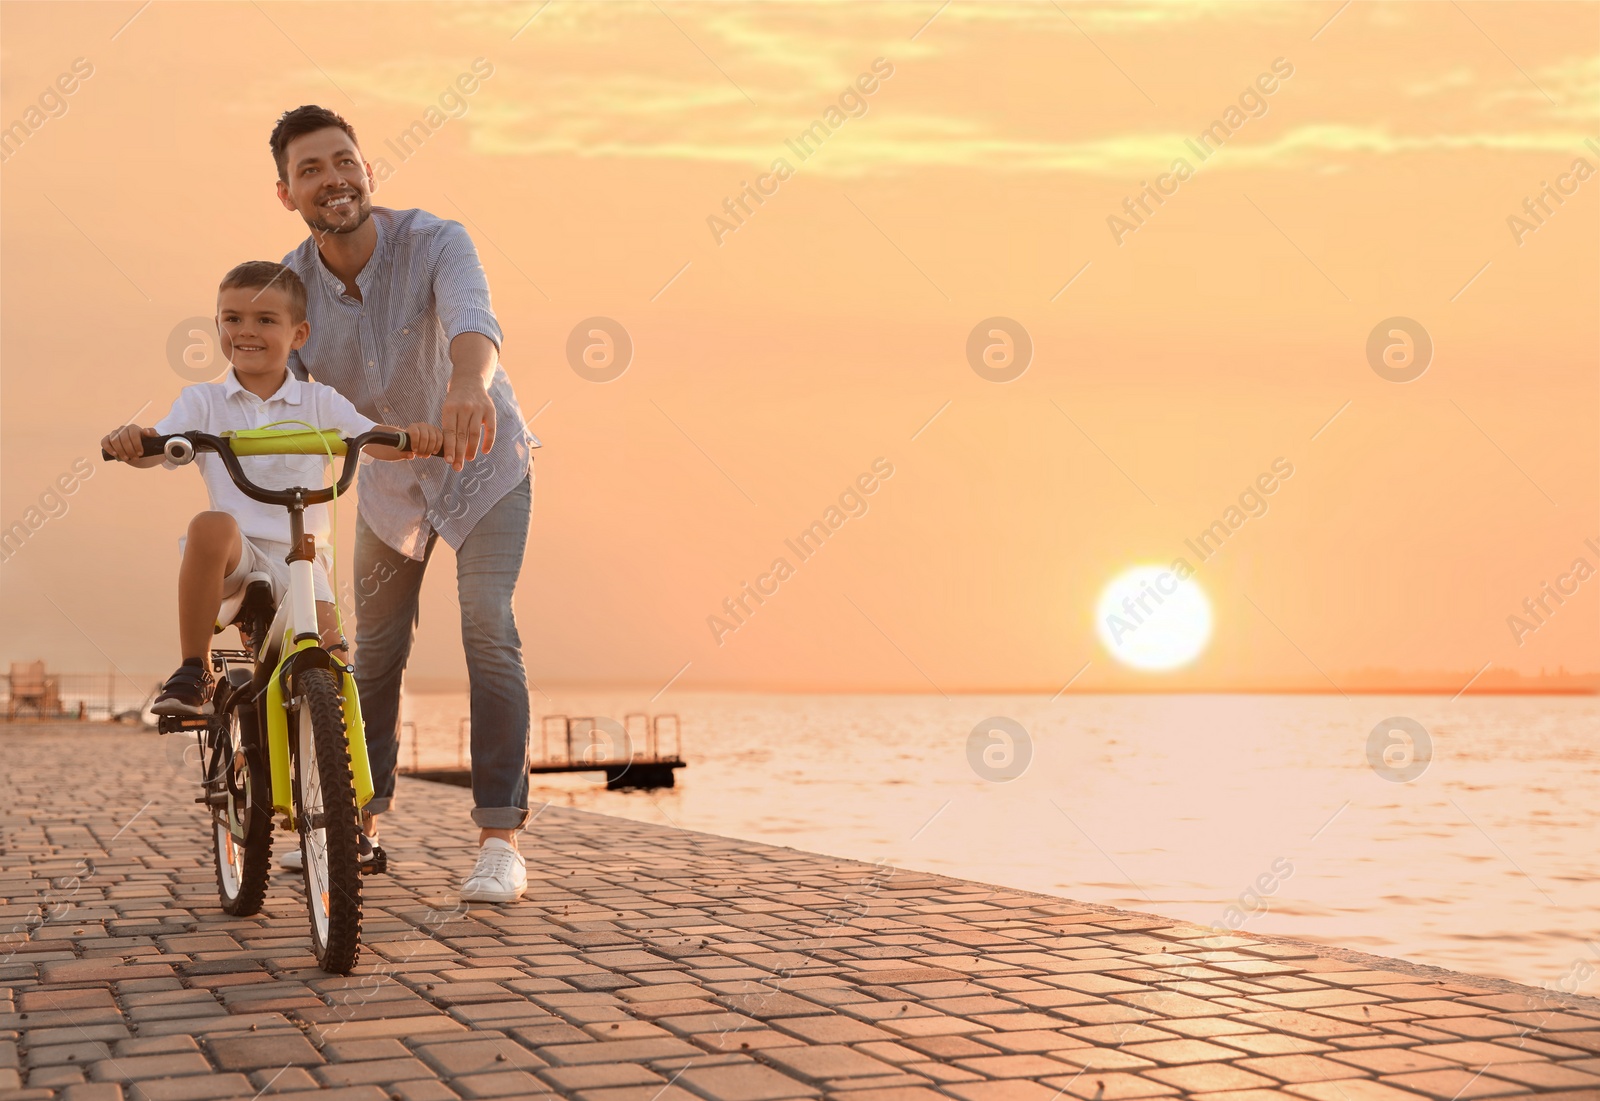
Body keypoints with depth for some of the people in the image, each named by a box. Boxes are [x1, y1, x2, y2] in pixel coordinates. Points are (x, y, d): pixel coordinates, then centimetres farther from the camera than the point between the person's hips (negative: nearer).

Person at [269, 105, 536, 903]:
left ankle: (500, 839, -15)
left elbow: (472, 320, -50)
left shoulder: (435, 243, -29)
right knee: (375, 650, 11)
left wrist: (468, 382, -73)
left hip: (483, 465, -4)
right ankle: (362, 815, 30)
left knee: (488, 629, -19)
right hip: (389, 482, 4)